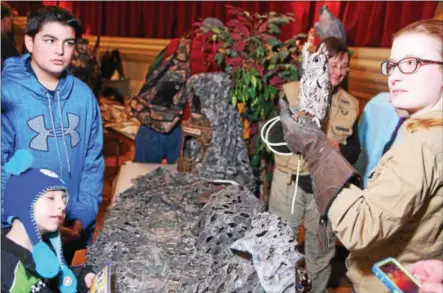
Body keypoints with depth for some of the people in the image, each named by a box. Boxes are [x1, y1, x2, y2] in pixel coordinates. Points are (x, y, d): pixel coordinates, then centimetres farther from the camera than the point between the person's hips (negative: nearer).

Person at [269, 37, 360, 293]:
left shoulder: (350, 104, 4)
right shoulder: (291, 92, -4)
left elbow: (354, 151, 5)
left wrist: (338, 148, -17)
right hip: (290, 182, -2)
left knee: (321, 250, 17)